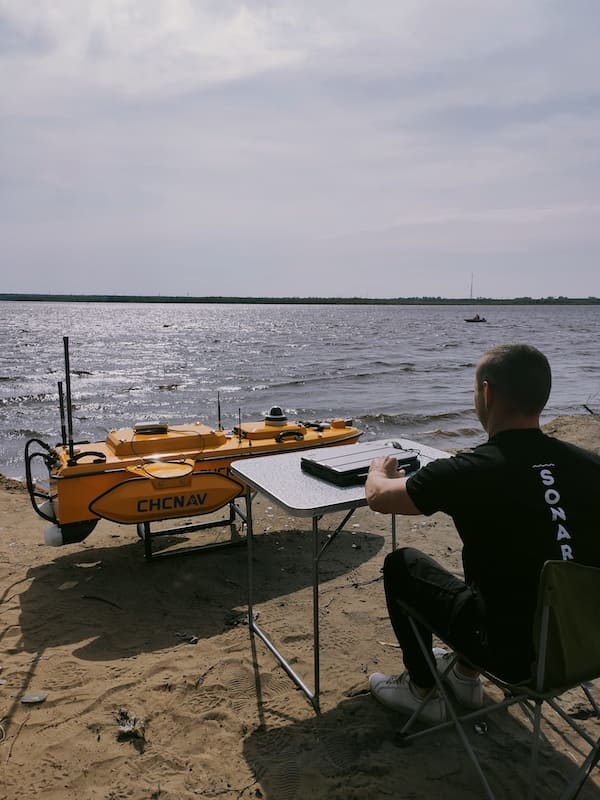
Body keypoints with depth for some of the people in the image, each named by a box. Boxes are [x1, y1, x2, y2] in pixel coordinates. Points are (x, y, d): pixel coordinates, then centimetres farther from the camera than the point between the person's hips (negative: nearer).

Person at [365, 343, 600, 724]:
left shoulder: (467, 473, -23)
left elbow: (379, 497, -6)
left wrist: (378, 471, 17)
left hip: (515, 654, -5)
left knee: (402, 563, 13)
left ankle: (423, 691, 28)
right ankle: (465, 674, 39)